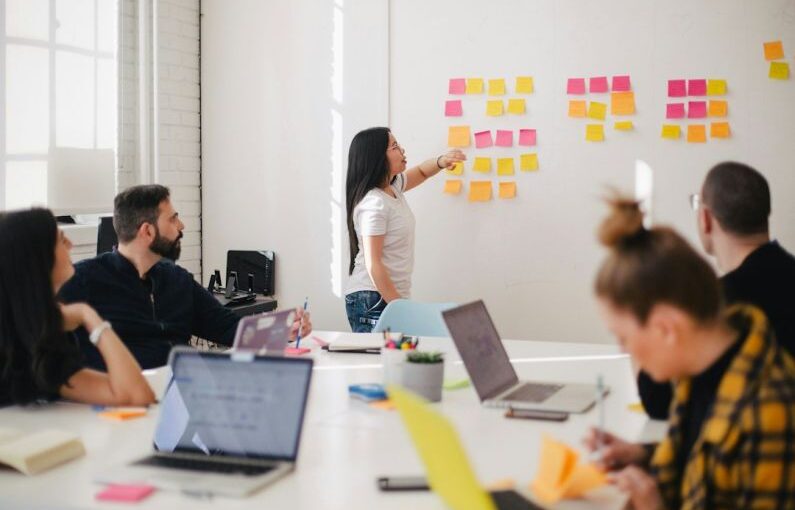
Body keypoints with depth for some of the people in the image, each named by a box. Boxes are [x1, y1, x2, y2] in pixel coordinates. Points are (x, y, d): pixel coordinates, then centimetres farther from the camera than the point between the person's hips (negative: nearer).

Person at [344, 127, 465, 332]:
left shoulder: (393, 187, 9)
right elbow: (373, 265, -20)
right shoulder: (374, 204, -18)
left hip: (391, 297, 9)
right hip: (372, 301, -9)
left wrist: (441, 161, 6)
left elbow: (420, 172, 29)